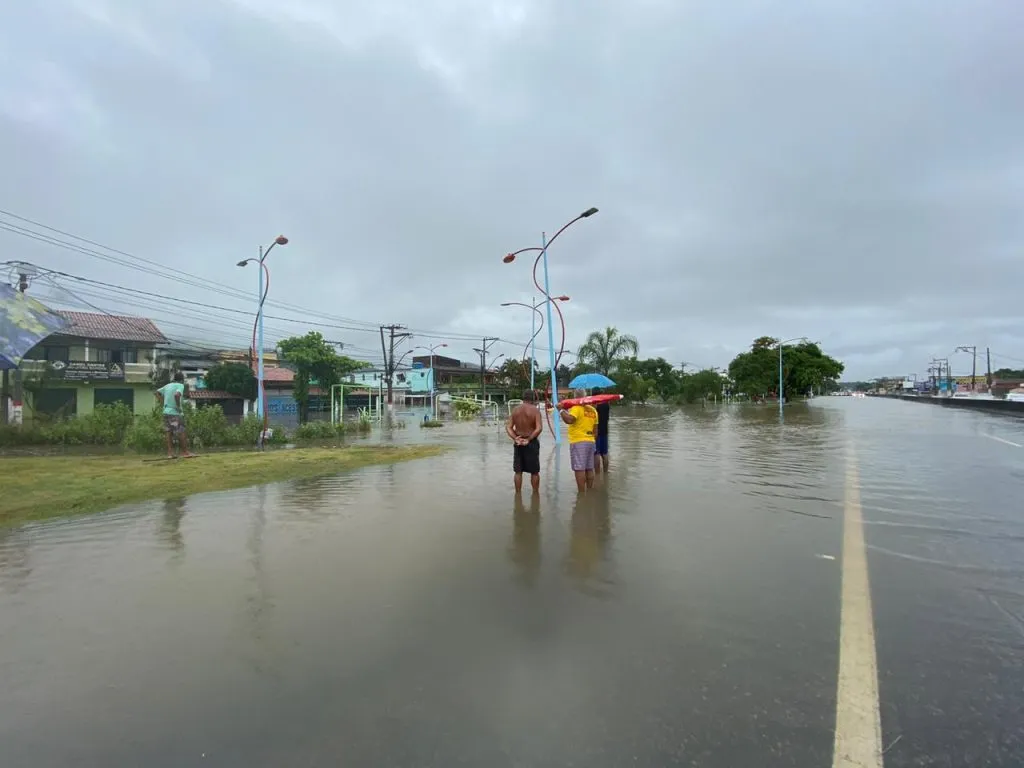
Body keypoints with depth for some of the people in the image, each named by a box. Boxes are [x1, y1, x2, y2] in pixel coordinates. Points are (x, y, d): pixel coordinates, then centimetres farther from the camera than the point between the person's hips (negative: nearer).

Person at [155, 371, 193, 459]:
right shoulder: (180, 385, -9)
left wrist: (163, 403, 16)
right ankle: (185, 452, 4)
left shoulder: (168, 385, 14)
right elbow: (176, 395, -27)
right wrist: (178, 406, -17)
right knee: (181, 433, 0)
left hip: (166, 412, 7)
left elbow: (157, 392, 21)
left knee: (169, 433, 8)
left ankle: (170, 453, 8)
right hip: (175, 413, -7)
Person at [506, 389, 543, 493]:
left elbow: (508, 427, -4)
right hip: (531, 442, -3)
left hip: (518, 443, 4)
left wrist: (515, 438, -12)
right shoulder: (535, 410, -10)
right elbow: (539, 428, -20)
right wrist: (529, 439, -13)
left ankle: (518, 493, 17)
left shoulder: (515, 409, 2)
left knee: (518, 471, 12)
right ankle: (535, 493, 17)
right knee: (534, 471, 9)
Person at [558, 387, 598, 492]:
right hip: (590, 441, 8)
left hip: (578, 442, -8)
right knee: (589, 469, 13)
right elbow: (595, 428, 15)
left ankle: (582, 493, -7)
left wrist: (561, 410, -14)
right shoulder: (593, 410, 13)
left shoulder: (576, 408, -11)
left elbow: (569, 420, -26)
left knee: (579, 469, -6)